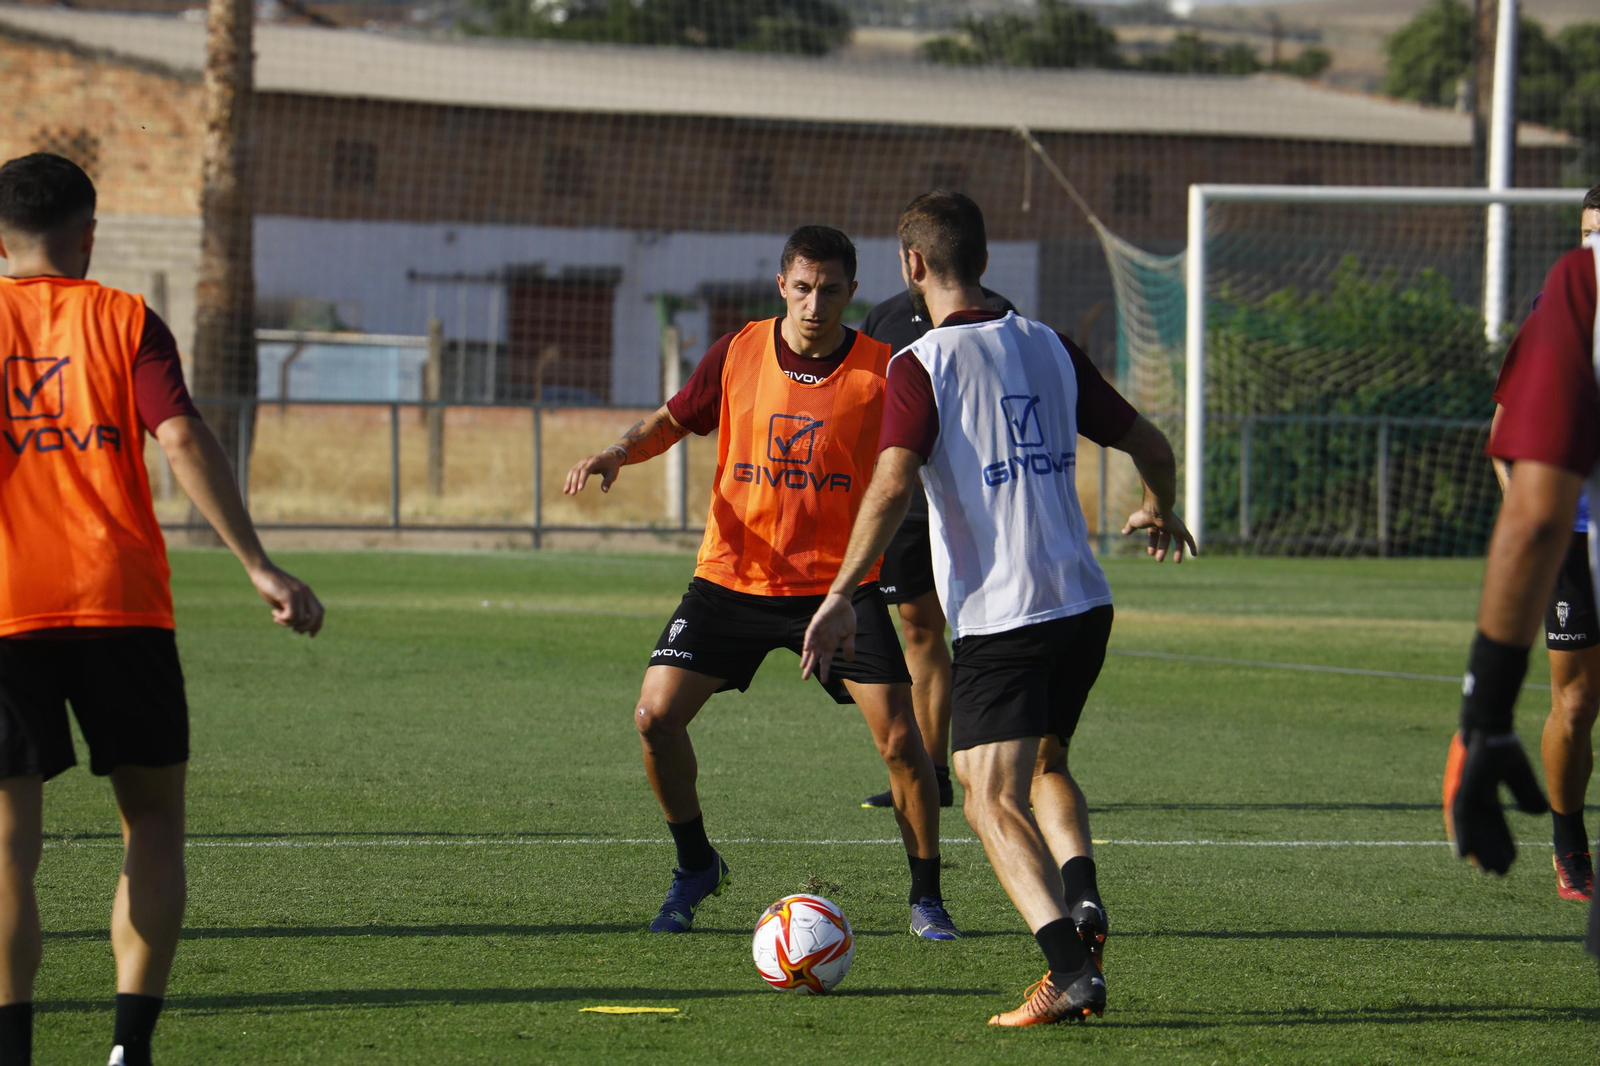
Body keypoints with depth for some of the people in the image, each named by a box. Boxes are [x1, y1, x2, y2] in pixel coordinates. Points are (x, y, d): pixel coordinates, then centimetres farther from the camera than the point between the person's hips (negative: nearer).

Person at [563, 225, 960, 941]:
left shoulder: (882, 371, -7)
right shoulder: (738, 354, -2)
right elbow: (671, 423, 10)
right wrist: (618, 453, -10)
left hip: (839, 583, -2)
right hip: (732, 578, 2)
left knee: (898, 735, -13)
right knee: (656, 716, -9)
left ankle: (926, 899, 5)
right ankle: (695, 867, 16)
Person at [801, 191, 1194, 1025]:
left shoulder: (922, 366, -7)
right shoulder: (1049, 348, 10)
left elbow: (891, 487, -19)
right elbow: (1149, 446, 16)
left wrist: (840, 598, -16)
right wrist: (1159, 513, 36)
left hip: (999, 613, -6)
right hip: (1084, 602, 6)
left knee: (992, 800, -5)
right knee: (1046, 762, 28)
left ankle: (1072, 971, -22)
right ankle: (1081, 901, 3)